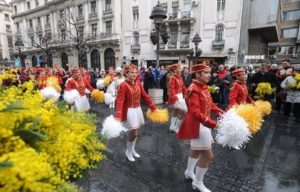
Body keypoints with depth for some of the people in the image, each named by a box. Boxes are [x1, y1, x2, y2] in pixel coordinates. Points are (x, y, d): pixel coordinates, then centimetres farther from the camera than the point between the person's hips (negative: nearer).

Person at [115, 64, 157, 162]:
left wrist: (154, 107, 10)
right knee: (133, 132, -4)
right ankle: (128, 151, 22)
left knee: (136, 132, 16)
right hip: (130, 111, -7)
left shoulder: (138, 83, 3)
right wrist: (118, 117, -33)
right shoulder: (123, 85, -17)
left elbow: (145, 96, 9)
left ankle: (132, 150, 37)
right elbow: (120, 101, -24)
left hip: (138, 110, 7)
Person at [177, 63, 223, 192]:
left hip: (203, 124, 10)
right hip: (197, 125, -10)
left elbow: (209, 103, 13)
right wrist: (213, 124, -38)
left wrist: (220, 112, -4)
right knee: (208, 155, -2)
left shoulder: (203, 87, 7)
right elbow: (195, 112, -33)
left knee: (197, 150, 24)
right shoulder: (194, 89, -24)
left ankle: (189, 172, 46)